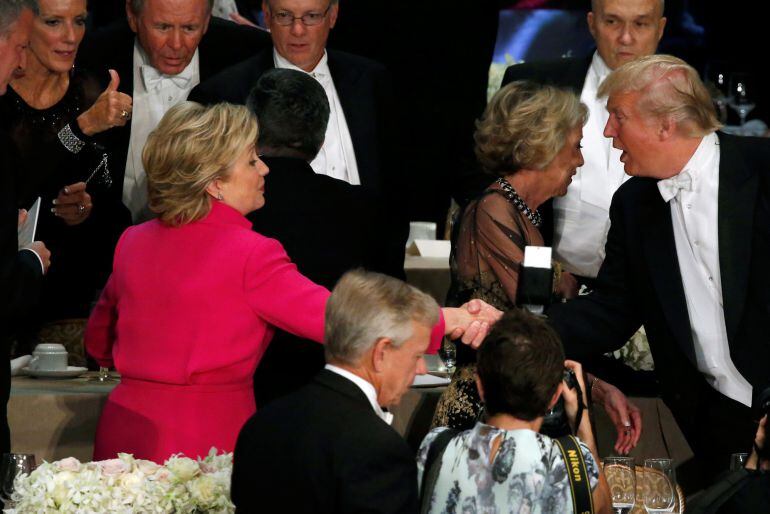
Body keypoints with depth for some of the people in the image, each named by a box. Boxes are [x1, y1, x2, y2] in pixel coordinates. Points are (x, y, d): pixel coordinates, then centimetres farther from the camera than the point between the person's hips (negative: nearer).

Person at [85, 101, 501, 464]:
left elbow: (99, 344, 17)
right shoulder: (251, 256, -15)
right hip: (208, 437, -6)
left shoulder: (132, 242, 5)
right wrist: (449, 321, -18)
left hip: (127, 431, 6)